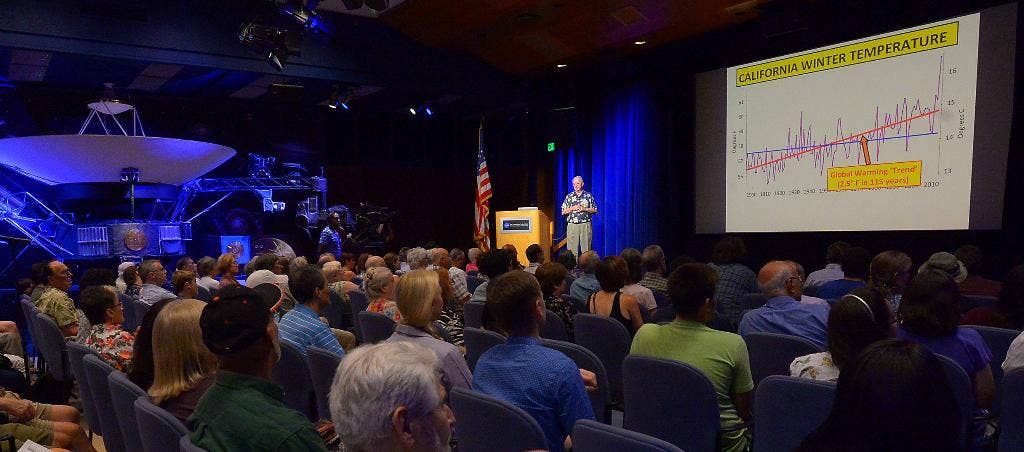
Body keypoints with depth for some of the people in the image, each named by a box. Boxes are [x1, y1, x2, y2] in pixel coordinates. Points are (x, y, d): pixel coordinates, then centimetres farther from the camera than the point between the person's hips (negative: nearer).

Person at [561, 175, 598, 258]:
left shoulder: (588, 196, 7)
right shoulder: (569, 196, 9)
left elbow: (595, 210, 6)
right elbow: (563, 212, 7)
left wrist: (585, 209, -10)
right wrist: (572, 208, -9)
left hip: (585, 225, -1)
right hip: (572, 225, 1)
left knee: (586, 248, -2)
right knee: (572, 249, -2)